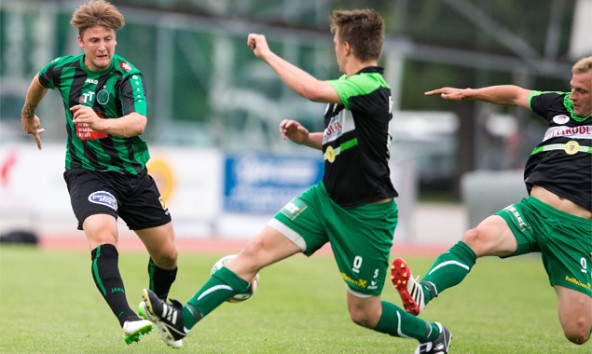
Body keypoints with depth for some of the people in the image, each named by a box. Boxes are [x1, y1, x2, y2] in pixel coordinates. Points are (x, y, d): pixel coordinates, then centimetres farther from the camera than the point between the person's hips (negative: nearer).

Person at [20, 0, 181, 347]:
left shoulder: (127, 74, -13)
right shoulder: (63, 69, -3)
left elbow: (138, 122, -31)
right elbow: (39, 81, 23)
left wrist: (101, 123, -49)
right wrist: (29, 115, 39)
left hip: (133, 174, 1)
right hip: (87, 173, -1)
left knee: (167, 255, 7)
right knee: (103, 238, -30)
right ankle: (127, 319, -41)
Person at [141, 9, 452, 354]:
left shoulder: (370, 86, -24)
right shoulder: (350, 87, 4)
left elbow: (312, 89, -42)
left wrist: (267, 53, -29)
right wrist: (306, 137, 1)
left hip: (366, 216, -8)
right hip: (327, 197, 8)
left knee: (363, 313, 5)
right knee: (258, 249, -7)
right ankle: (184, 319, -10)